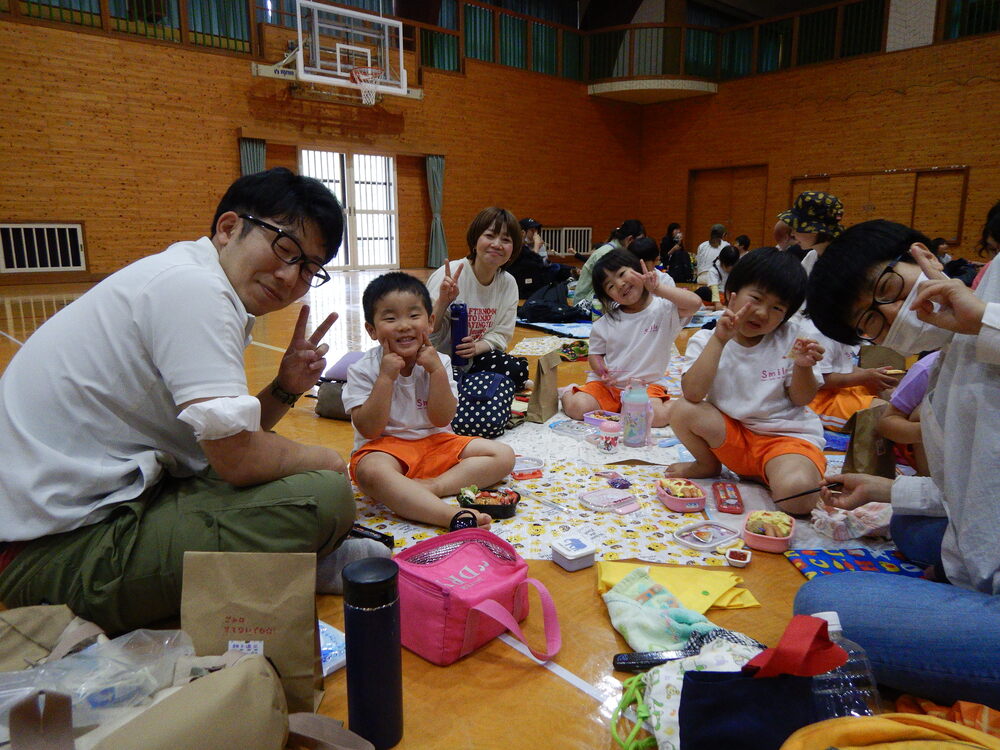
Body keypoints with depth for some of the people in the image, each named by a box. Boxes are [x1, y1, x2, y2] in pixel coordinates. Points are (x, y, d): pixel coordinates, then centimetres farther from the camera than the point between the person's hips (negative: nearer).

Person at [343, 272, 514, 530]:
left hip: (434, 444, 4)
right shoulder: (363, 370, -8)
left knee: (503, 455, -11)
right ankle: (453, 516, -46)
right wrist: (386, 377, -22)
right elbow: (369, 430, -15)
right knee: (371, 471, -40)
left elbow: (442, 420, -6)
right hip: (385, 448, -4)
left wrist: (437, 370, -16)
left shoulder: (438, 362, 0)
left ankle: (430, 486, -27)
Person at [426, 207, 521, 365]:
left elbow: (501, 334, 2)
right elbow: (427, 338, -20)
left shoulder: (509, 284, -1)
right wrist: (442, 303, -37)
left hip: (475, 359, 6)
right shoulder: (449, 277, -19)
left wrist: (477, 347, -18)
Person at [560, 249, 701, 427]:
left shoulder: (664, 309, -6)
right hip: (606, 384, 2)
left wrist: (658, 288, -25)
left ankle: (675, 405, 4)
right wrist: (600, 369, -13)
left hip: (646, 385, -2)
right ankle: (568, 393, 14)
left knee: (656, 416, -31)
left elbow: (695, 303, -23)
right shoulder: (604, 324, 3)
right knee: (577, 408, -22)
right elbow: (595, 354, 11)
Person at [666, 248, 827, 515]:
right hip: (732, 434, 3)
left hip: (788, 436, -2)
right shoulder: (706, 340, -6)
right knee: (683, 410, -23)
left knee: (797, 496, -34)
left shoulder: (789, 339, -3)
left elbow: (801, 399, 0)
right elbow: (692, 394, -23)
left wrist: (803, 366, -20)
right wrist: (719, 341, -27)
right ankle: (707, 464, 7)